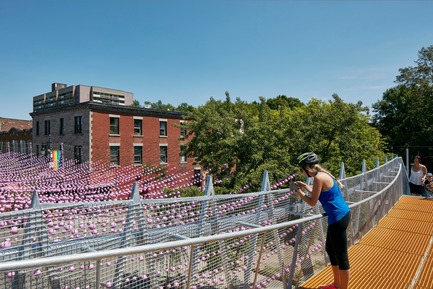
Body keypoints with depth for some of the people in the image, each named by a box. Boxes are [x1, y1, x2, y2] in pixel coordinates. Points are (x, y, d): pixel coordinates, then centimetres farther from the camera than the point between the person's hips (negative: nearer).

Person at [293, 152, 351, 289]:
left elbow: (312, 202, -14)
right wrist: (306, 187, 19)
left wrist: (300, 192, 0)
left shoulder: (318, 178, -19)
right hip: (341, 215, 11)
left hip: (338, 218, -11)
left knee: (341, 256, 3)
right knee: (330, 249, 22)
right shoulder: (323, 174, 9)